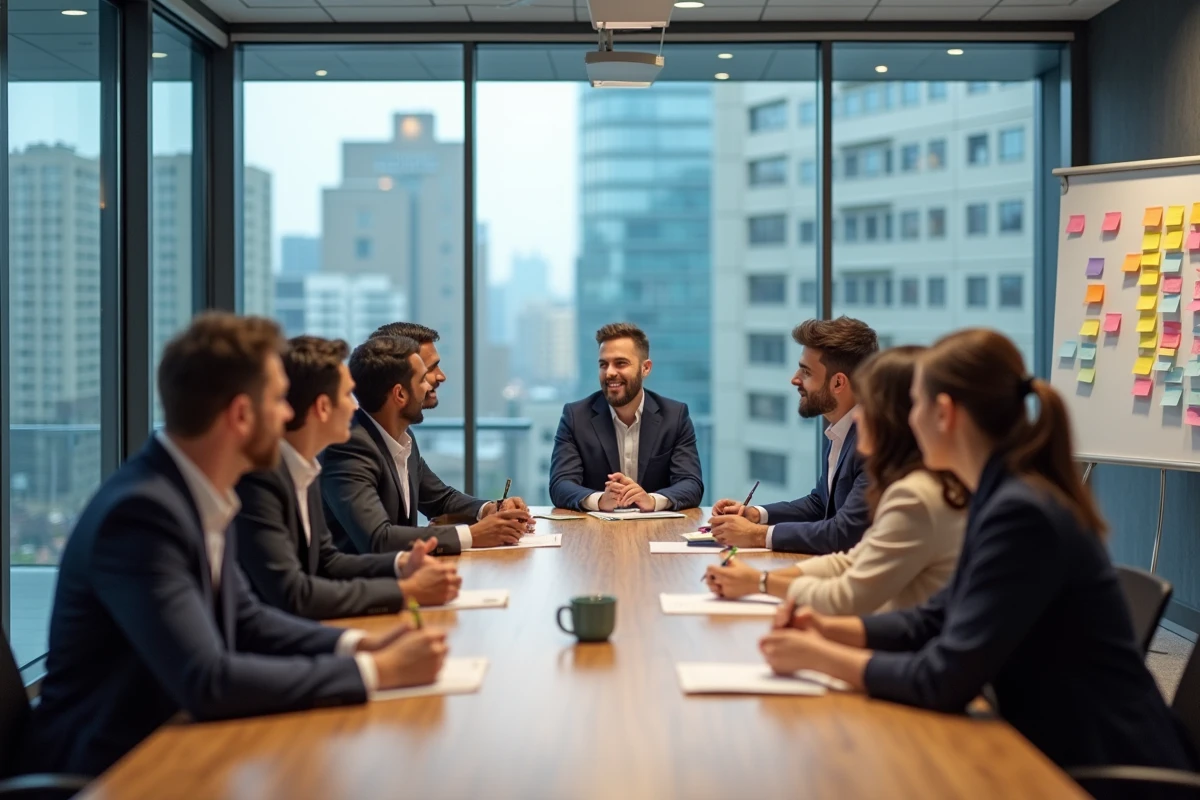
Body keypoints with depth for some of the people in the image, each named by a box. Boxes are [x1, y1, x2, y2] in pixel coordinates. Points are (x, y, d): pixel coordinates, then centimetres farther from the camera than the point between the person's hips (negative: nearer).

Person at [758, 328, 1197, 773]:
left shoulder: (1022, 514, -23)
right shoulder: (1008, 497, 6)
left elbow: (945, 679, -23)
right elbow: (940, 619, 15)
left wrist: (820, 658, -12)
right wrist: (832, 630, 2)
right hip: (1062, 749, 8)